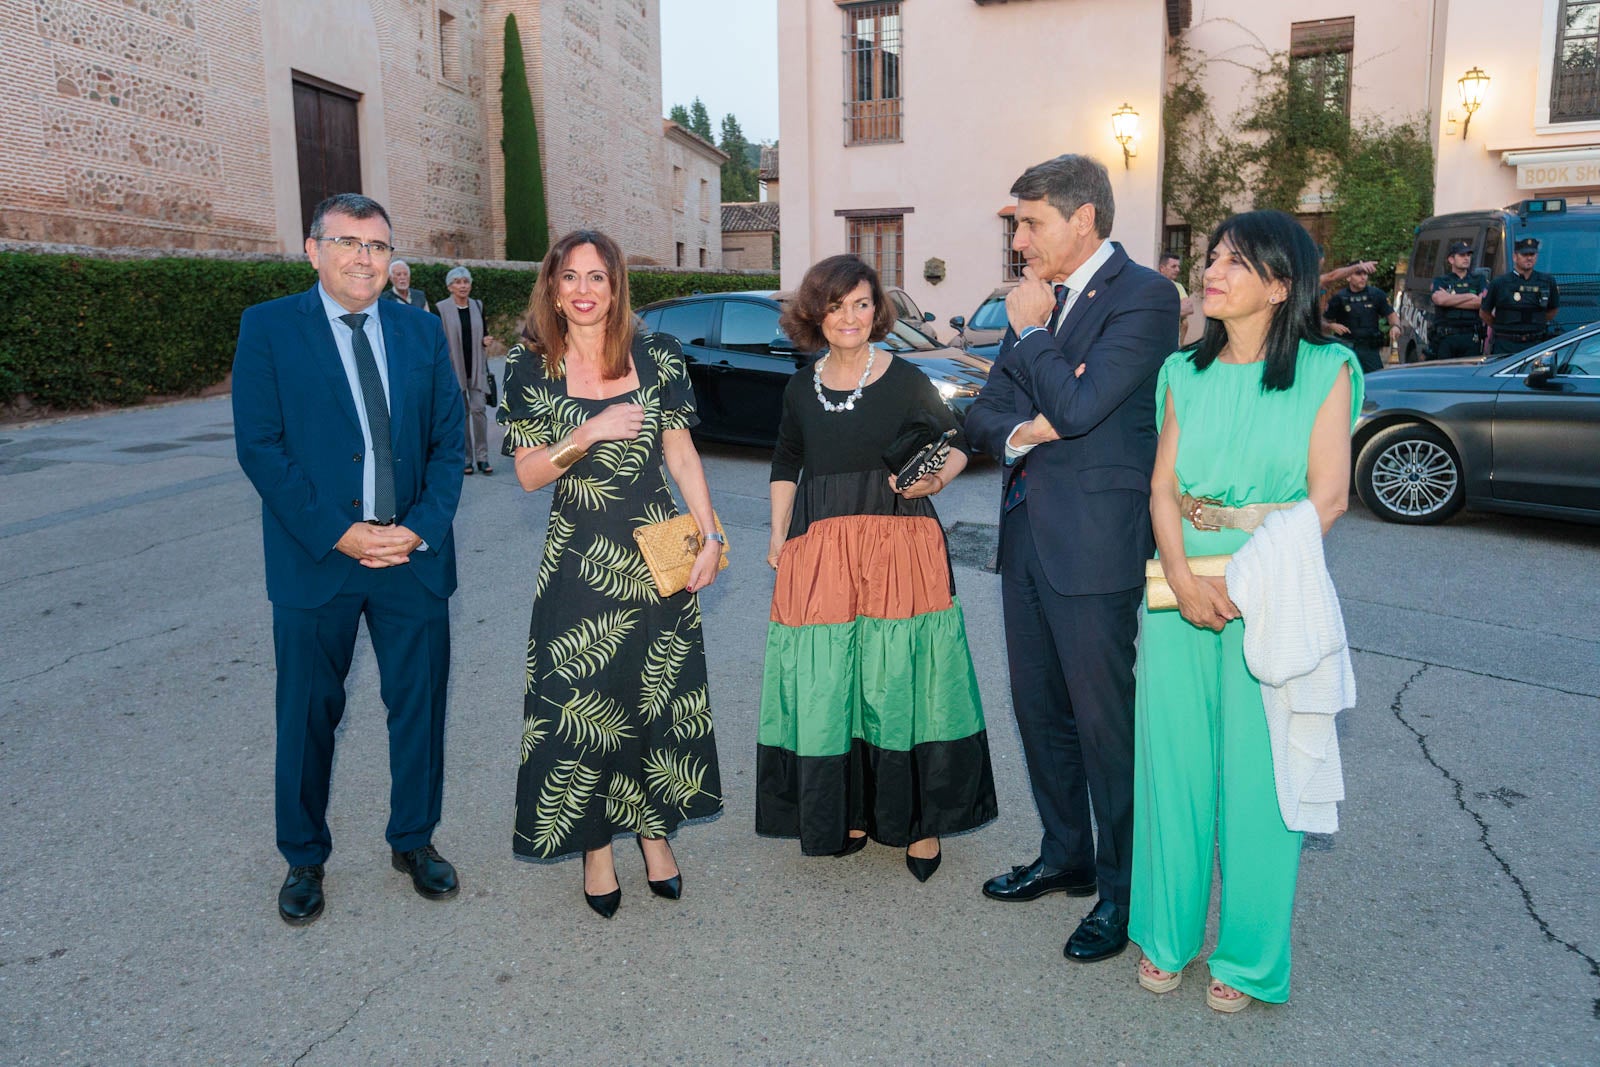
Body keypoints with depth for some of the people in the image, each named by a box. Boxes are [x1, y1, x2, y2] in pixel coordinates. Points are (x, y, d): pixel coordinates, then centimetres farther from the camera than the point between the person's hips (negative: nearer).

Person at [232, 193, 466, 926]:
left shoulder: (422, 331, 7)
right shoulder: (268, 328, -2)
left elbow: (448, 443, 5)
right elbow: (259, 447, -8)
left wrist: (420, 528, -10)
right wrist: (338, 534, -15)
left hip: (413, 556, 3)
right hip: (316, 557, -2)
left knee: (419, 706, 11)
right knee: (308, 714, 11)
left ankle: (413, 841, 32)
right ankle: (304, 857, 31)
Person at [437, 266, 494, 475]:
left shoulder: (478, 306, 9)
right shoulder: (442, 309, -2)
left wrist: (486, 340, -4)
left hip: (476, 367, 2)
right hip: (454, 368, -2)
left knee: (478, 409, -6)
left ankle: (482, 457, 0)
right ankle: (465, 458, 11)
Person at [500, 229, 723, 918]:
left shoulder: (656, 359, 1)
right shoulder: (531, 369, -1)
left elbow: (682, 455, 3)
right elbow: (529, 473, -4)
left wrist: (711, 536, -4)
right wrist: (590, 432, -19)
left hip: (657, 552, 1)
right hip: (579, 559, -1)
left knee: (659, 693, 9)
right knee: (584, 699, 4)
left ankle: (653, 831, 27)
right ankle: (595, 845, 21)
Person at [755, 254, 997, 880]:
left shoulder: (906, 381, 1)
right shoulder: (801, 389, 11)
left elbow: (955, 444, 10)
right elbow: (785, 467, 21)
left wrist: (935, 479, -10)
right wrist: (778, 537, 14)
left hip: (901, 546, -3)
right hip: (820, 554, 3)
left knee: (902, 682, -1)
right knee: (827, 684, 4)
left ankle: (919, 822, 14)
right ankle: (847, 813, 21)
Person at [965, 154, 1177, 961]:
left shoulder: (1142, 295, -11)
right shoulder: (1038, 299, 14)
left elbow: (1079, 406, -22)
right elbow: (983, 411, 12)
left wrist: (1032, 328, -9)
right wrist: (1019, 430, -9)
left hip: (1093, 544, -8)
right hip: (1025, 533, 8)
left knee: (1105, 722, 2)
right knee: (1040, 711, 18)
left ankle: (1122, 891, 19)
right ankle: (1065, 856, 36)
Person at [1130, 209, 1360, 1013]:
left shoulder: (1325, 371, -2)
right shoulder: (1184, 373, 9)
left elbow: (1328, 497, -8)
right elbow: (1163, 487, 4)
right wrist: (1183, 578, -13)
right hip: (1181, 590, 3)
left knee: (1257, 774, 3)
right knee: (1173, 760, 9)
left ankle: (1249, 956, 20)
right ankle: (1168, 933, 26)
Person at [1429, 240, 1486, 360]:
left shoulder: (1478, 280, 18)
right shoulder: (1441, 281, 14)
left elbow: (1481, 302, -1)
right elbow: (1439, 299, -9)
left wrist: (1450, 300, -1)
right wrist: (1470, 296, 0)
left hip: (1470, 338, 1)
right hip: (1445, 337, -1)